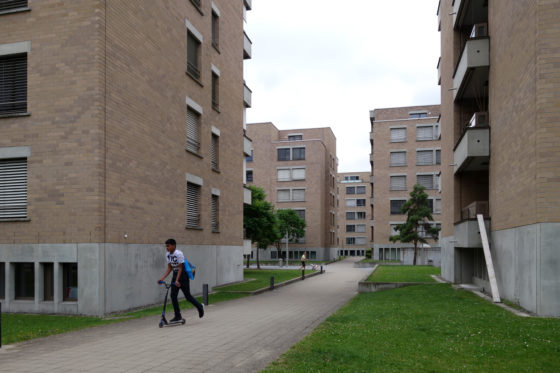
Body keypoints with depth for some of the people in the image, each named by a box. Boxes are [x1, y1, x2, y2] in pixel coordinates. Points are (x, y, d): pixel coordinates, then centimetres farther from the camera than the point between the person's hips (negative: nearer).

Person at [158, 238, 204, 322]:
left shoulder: (179, 254, -22)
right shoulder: (167, 255, 0)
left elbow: (180, 268, -22)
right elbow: (169, 268, 5)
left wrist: (177, 280, -28)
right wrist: (162, 278, -4)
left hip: (183, 275, -7)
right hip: (175, 274, 7)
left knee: (187, 295, -1)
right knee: (173, 296, -1)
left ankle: (200, 307, 24)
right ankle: (178, 316, 7)